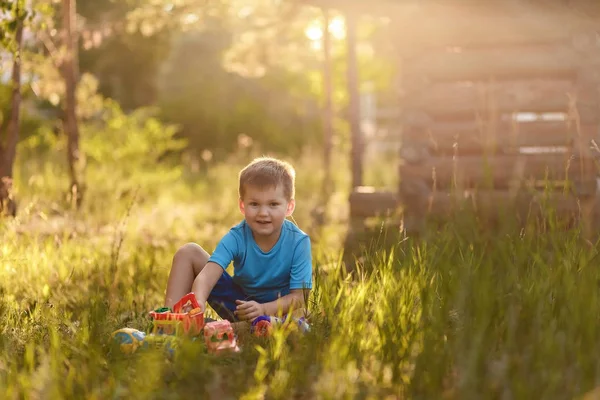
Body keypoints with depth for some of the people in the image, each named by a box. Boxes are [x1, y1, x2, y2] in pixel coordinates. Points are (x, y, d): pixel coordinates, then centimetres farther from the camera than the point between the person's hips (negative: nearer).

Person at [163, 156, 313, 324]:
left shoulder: (298, 242, -22)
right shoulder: (236, 237, -18)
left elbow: (298, 297, -22)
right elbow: (206, 276, -32)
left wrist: (263, 310, -40)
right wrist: (198, 302, -55)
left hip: (275, 307, -2)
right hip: (238, 300, 2)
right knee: (188, 252, -10)